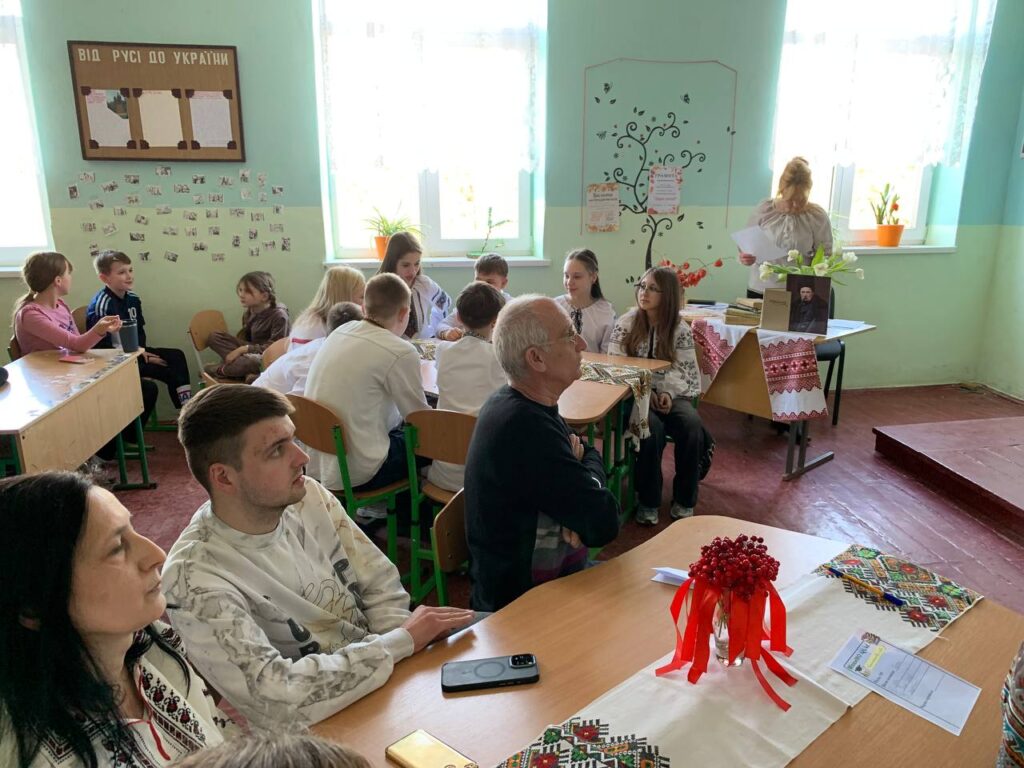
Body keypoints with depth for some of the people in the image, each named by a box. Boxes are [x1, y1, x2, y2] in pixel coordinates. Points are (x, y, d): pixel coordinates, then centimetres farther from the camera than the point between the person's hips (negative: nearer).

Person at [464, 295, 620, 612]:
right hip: (523, 600, -9)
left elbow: (589, 456, 10)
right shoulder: (526, 427, -30)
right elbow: (604, 523, -26)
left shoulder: (514, 404, 1)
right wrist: (590, 464, -6)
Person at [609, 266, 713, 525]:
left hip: (671, 394, 2)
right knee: (652, 428, -34)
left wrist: (668, 392, -20)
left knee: (692, 425, -29)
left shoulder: (680, 329, 2)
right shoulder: (626, 323, 1)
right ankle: (648, 501, -17)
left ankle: (684, 501, -12)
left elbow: (684, 371, 0)